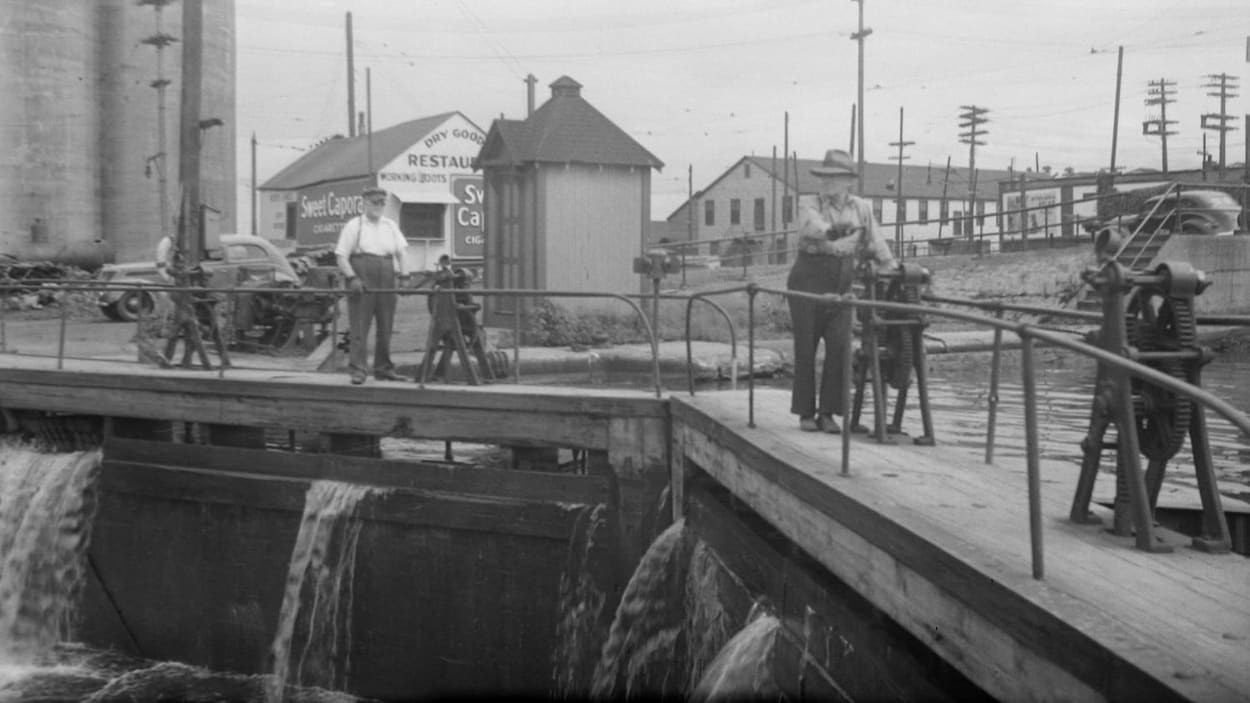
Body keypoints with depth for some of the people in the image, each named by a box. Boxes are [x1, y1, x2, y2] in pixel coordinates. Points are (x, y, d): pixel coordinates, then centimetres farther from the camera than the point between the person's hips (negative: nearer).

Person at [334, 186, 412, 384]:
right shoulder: (354, 226, 2)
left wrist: (404, 277, 1)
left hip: (386, 284, 5)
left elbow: (401, 253, 15)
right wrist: (352, 278, -15)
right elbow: (341, 256, -2)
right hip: (361, 284, -5)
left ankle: (384, 368, 15)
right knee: (359, 328, -7)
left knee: (386, 328, 7)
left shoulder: (391, 226, 15)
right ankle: (358, 370, -7)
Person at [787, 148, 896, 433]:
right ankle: (805, 413, 12)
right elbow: (814, 229, -26)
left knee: (839, 347, -9)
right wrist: (834, 230, -44)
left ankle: (827, 413, 0)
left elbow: (876, 244, 11)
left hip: (841, 285, 3)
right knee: (806, 349, 1)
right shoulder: (810, 210, -5)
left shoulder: (862, 209, 7)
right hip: (808, 282, -2)